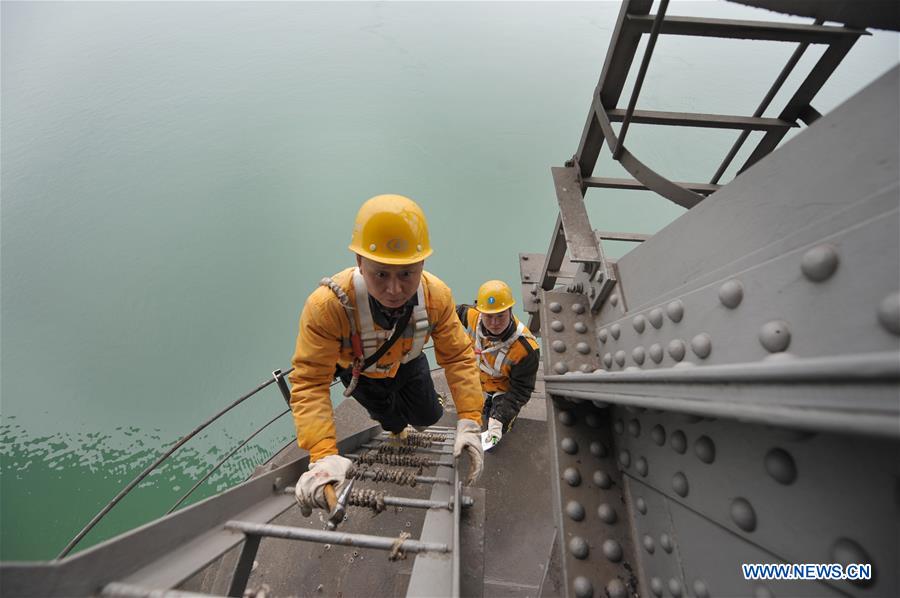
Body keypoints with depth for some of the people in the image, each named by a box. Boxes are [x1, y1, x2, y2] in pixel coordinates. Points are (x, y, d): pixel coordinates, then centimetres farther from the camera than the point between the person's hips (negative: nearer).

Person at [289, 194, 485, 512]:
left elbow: (458, 356, -29)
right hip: (359, 372, -1)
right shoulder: (327, 305, -45)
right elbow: (310, 382, -40)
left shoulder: (436, 295, -36)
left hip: (408, 362, 2)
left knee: (428, 416, 17)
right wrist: (323, 455, -49)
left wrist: (470, 423, -34)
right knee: (391, 419, 19)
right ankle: (395, 428, 58)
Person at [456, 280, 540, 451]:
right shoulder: (474, 315, -29)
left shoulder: (526, 348, -39)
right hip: (478, 380, 4)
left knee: (495, 432, -2)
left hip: (505, 389, -4)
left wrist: (500, 418, -35)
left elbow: (521, 390, -28)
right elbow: (460, 311, -1)